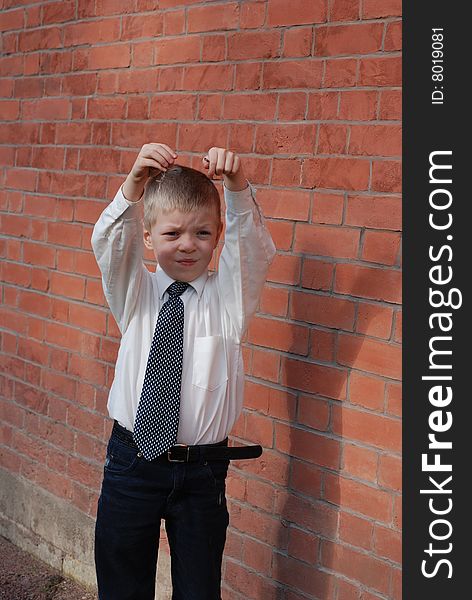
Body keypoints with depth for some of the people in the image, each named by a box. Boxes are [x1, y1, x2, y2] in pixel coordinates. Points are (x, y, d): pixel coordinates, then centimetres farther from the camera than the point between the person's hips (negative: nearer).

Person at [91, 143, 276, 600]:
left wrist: (237, 185, -34)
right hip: (130, 462, 1)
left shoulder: (229, 296, -1)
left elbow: (252, 243, -16)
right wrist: (134, 185, -34)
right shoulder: (134, 294, 0)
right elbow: (109, 241, -16)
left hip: (201, 472, -1)